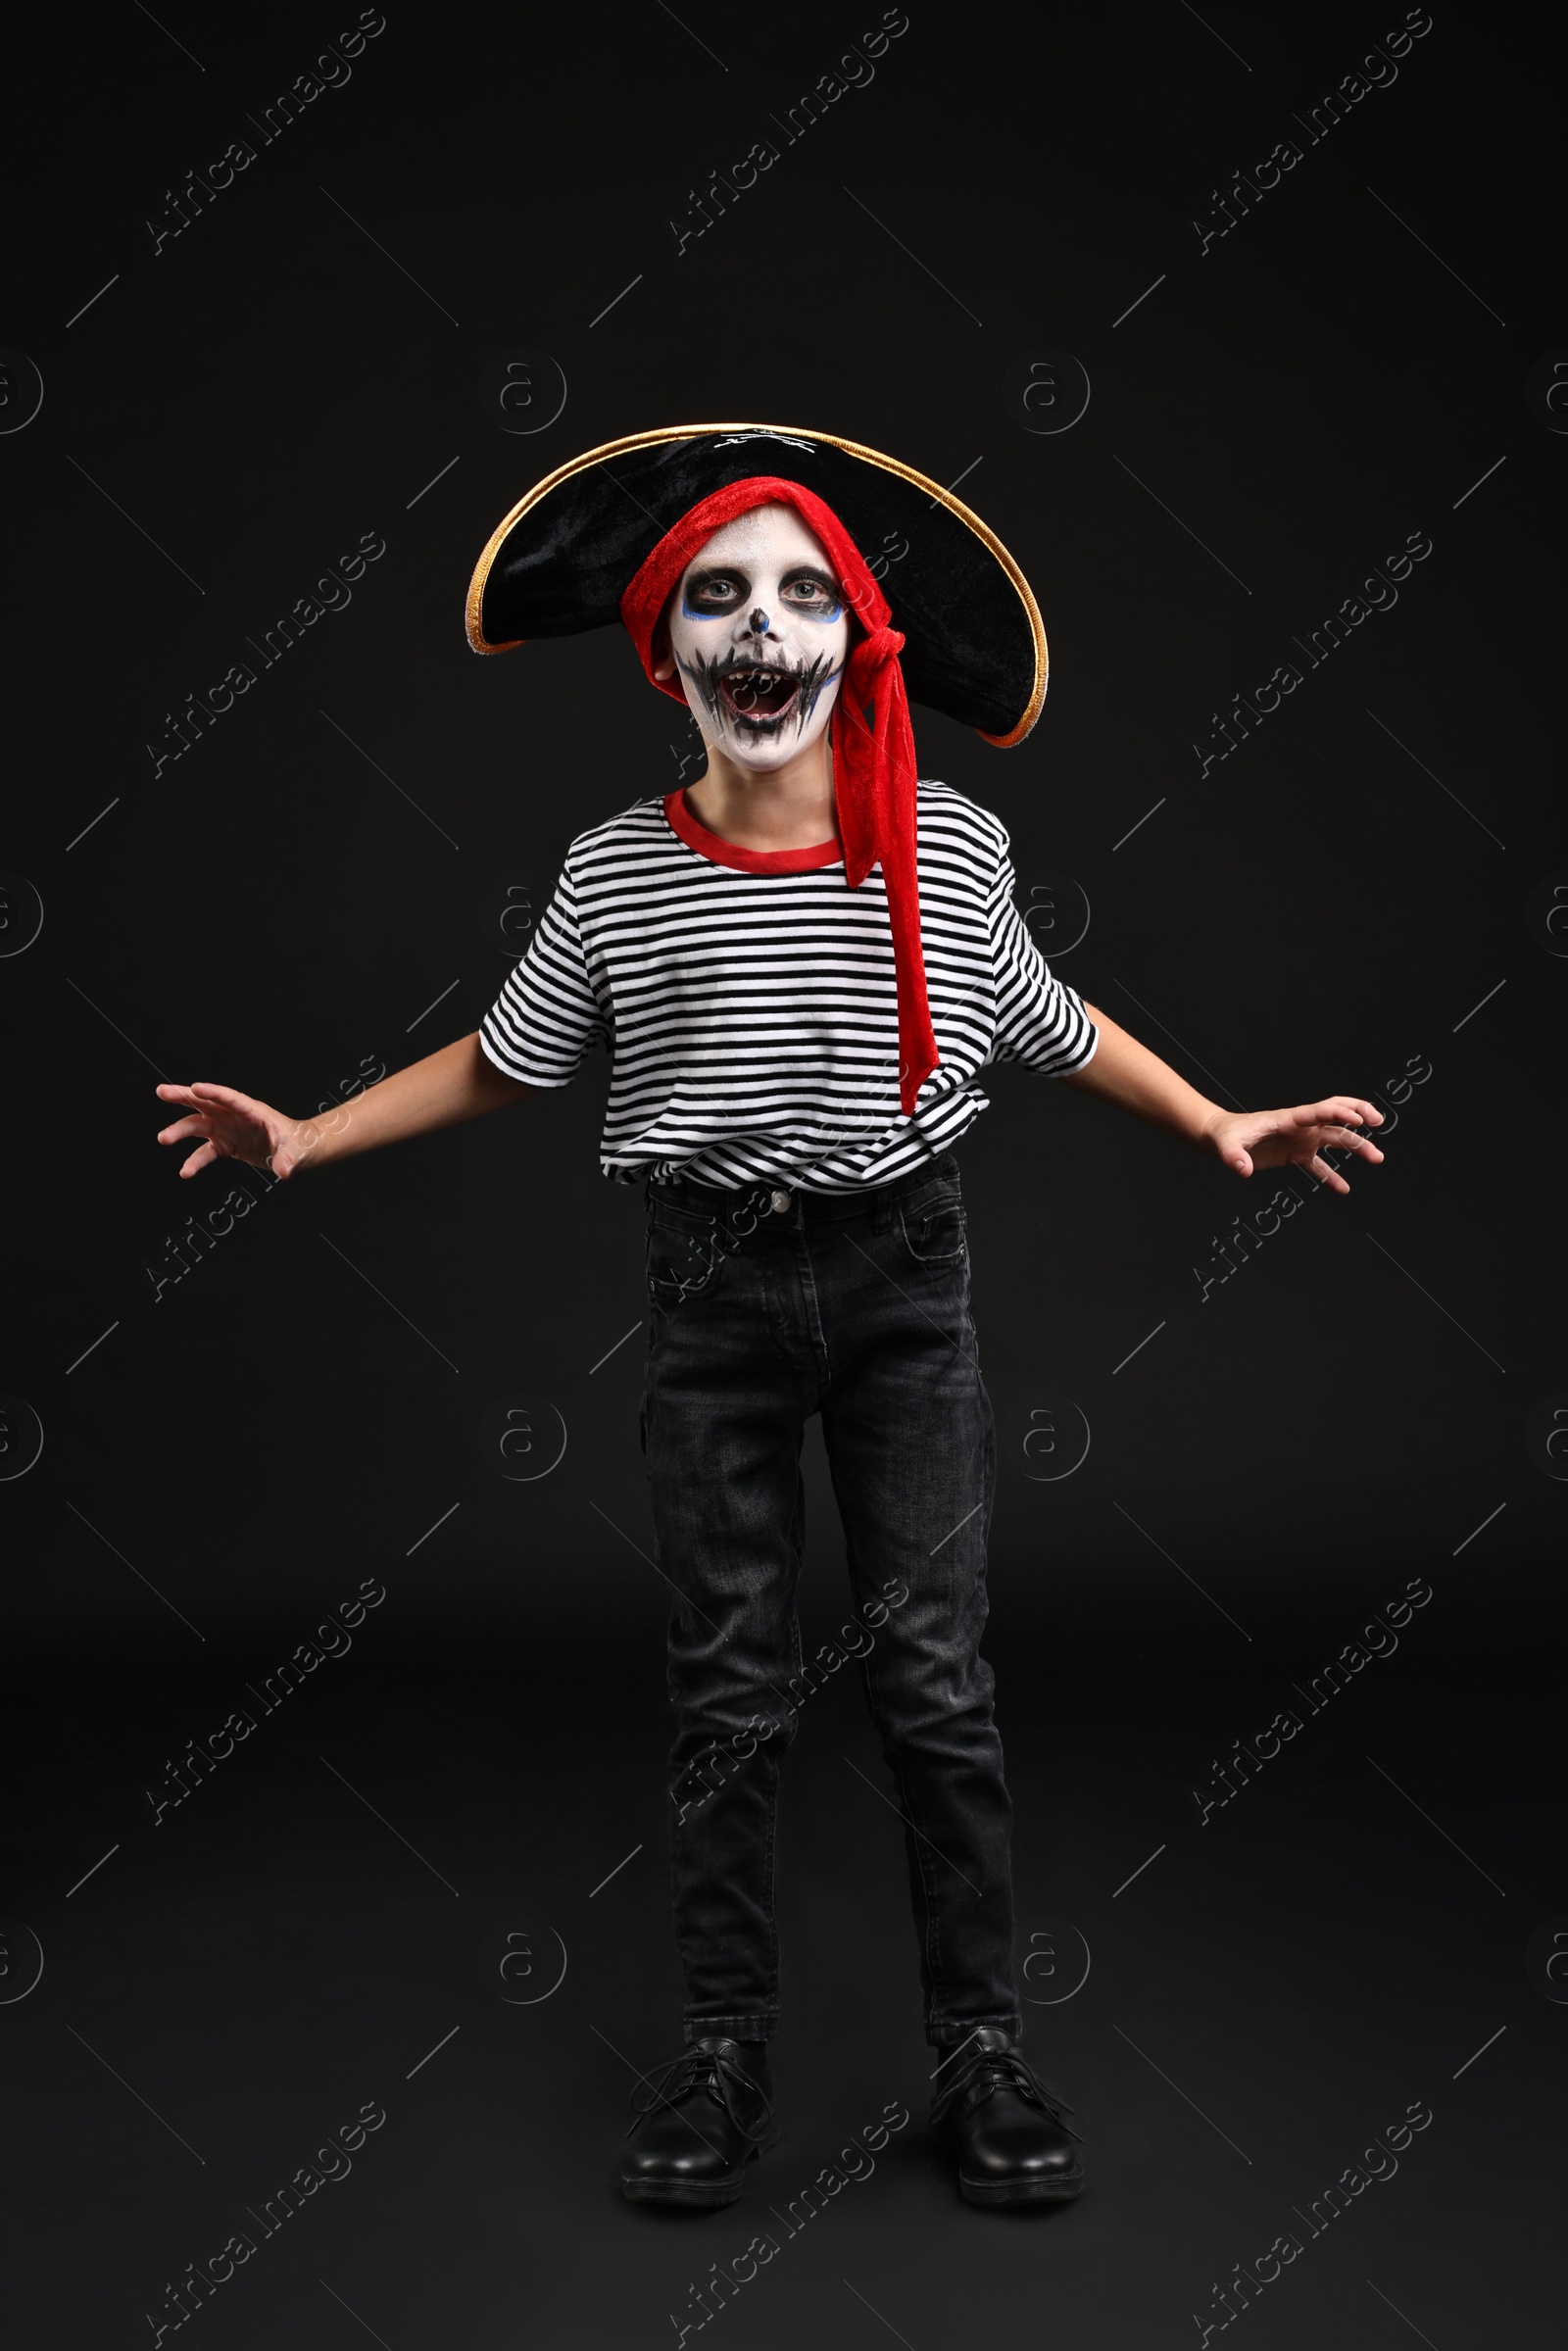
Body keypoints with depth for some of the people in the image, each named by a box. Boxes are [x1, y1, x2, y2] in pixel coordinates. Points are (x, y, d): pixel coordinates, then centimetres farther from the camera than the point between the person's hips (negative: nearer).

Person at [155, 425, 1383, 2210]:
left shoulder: (951, 851, -4)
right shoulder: (617, 874, -4)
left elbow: (1053, 1027, 11)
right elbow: (497, 1063, 8)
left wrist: (1217, 1125, 8)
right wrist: (307, 1137, 3)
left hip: (904, 1279, 0)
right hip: (713, 1290, 0)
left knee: (933, 1674, 5)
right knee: (728, 1689, 9)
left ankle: (980, 2043, 21)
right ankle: (725, 2047, 25)